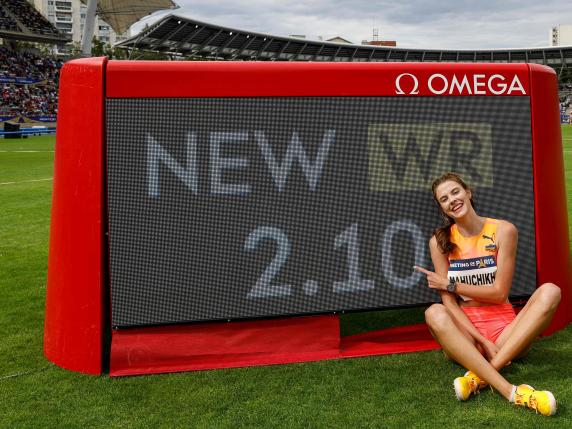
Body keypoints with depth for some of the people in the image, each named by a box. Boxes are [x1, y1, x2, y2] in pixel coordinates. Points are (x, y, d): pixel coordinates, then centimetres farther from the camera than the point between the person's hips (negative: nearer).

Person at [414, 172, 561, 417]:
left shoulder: (503, 230, -1)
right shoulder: (440, 241, 1)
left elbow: (499, 292, -5)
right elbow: (449, 302, -6)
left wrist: (449, 284, -6)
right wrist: (482, 341, -18)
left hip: (505, 329, 1)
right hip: (465, 332, 0)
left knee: (550, 292, -25)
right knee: (435, 314, -33)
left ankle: (480, 375, -36)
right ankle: (510, 391, -46)